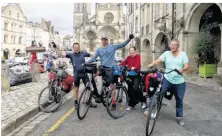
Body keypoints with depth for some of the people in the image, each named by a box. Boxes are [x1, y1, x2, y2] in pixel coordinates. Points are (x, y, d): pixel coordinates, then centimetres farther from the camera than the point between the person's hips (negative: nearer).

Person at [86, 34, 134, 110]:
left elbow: (123, 45, -2)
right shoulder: (98, 50, 9)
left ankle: (113, 103, 9)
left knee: (111, 86, -1)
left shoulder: (112, 46, 2)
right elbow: (93, 58, 2)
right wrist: (86, 63, -11)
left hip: (110, 68, -3)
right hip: (102, 67, 3)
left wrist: (129, 39, -14)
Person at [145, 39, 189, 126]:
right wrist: (152, 64, -32)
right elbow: (159, 60, -11)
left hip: (179, 82, 1)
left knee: (179, 100, 12)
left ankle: (180, 117, 29)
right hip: (167, 79, -1)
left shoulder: (183, 54, 2)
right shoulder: (166, 53, 2)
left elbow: (186, 66, -8)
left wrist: (182, 69, -31)